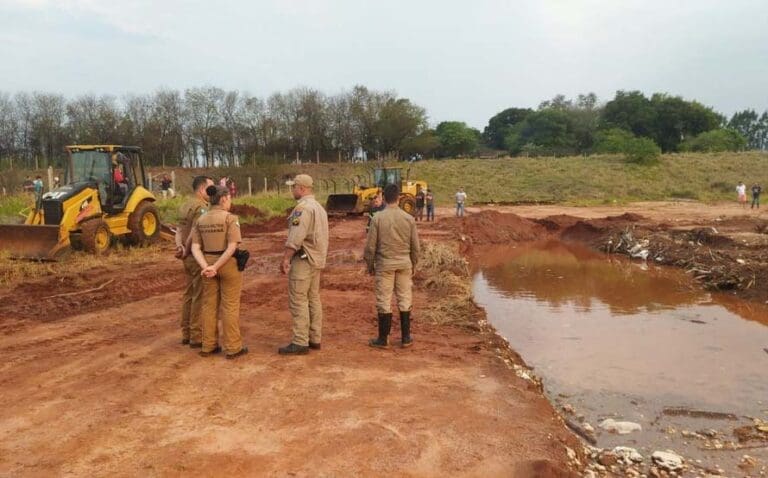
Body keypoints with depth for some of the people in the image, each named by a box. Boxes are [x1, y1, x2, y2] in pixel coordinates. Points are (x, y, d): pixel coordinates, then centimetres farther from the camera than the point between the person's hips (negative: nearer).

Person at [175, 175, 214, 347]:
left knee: (189, 294, 15)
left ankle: (186, 333, 24)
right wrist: (187, 251, -9)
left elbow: (179, 230, 3)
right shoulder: (202, 208, -17)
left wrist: (180, 247, -11)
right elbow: (194, 234, -23)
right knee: (200, 296, -2)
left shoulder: (185, 206, 13)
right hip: (200, 257, -9)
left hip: (189, 257, 9)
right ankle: (196, 337, 3)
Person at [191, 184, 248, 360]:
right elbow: (232, 247, -22)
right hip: (229, 264, -5)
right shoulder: (230, 218, -13)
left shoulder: (200, 220, 4)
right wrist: (216, 267, -20)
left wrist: (206, 267, -14)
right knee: (230, 306, 1)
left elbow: (195, 248, -3)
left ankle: (208, 346, 18)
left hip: (208, 265, 6)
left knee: (209, 305, 12)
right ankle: (233, 348, 7)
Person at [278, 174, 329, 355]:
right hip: (317, 259, 10)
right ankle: (315, 339, 18)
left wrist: (285, 258, -19)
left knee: (298, 301, -5)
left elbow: (296, 237, -23)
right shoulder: (319, 207, 16)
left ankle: (300, 343, -3)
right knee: (313, 299, 13)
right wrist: (320, 257, 19)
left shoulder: (303, 207, -16)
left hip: (303, 259, -10)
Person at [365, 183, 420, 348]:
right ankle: (406, 338, 17)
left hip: (384, 264, -2)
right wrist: (413, 265, 17)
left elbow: (370, 245, -7)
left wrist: (370, 265, 7)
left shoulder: (378, 218, -9)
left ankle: (383, 339, 12)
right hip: (404, 264, 2)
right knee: (404, 300, 10)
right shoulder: (409, 218, -2)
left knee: (384, 301, 4)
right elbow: (415, 246, 4)